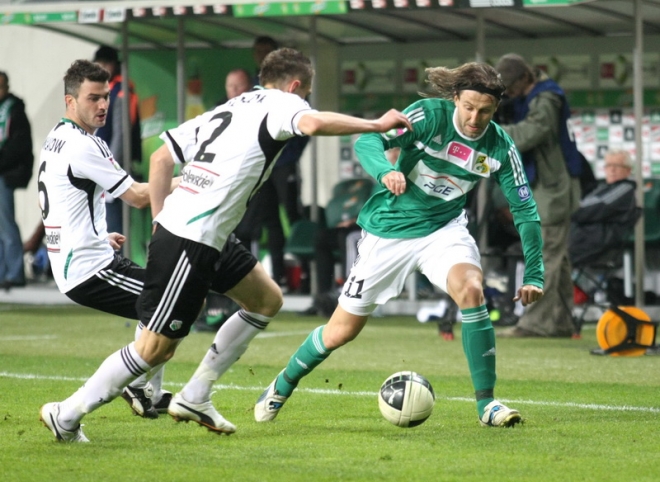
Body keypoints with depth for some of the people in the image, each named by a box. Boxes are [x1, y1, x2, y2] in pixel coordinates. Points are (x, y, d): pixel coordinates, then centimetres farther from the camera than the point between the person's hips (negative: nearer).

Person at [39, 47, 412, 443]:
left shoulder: (230, 107, 20)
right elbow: (314, 124, -28)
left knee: (267, 300, 19)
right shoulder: (279, 103, -4)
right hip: (190, 242, -10)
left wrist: (160, 219, 18)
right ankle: (66, 414, 4)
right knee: (157, 347, -4)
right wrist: (378, 125, -18)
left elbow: (161, 158, 18)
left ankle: (194, 398, 19)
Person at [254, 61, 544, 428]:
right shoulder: (430, 115, -20)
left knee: (471, 289, -31)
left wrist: (534, 276, -12)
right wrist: (386, 171, -48)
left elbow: (525, 211, -6)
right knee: (342, 330, 6)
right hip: (389, 231, -1)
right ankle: (283, 385, 35)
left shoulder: (500, 148, -12)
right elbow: (368, 141, -26)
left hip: (444, 229, 1)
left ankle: (486, 403, -21)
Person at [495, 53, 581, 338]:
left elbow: (528, 133, -30)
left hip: (553, 187, -10)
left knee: (545, 256, -11)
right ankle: (561, 322, 15)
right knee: (556, 257, 12)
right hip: (542, 186, 10)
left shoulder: (546, 101, -17)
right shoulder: (526, 99, 13)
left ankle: (536, 322, -13)